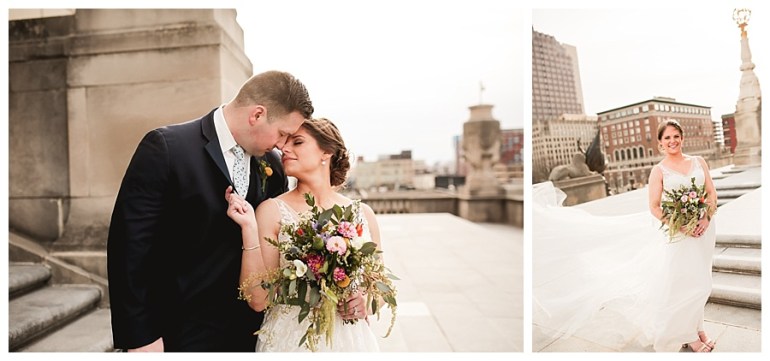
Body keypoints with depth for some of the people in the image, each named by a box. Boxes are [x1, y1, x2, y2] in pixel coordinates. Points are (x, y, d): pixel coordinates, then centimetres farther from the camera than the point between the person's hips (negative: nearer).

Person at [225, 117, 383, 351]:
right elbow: (258, 300, -13)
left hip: (351, 339, 2)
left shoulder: (362, 213, -4)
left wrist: (368, 302, -12)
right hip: (291, 340, -2)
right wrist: (249, 228, -19)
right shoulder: (272, 211, -9)